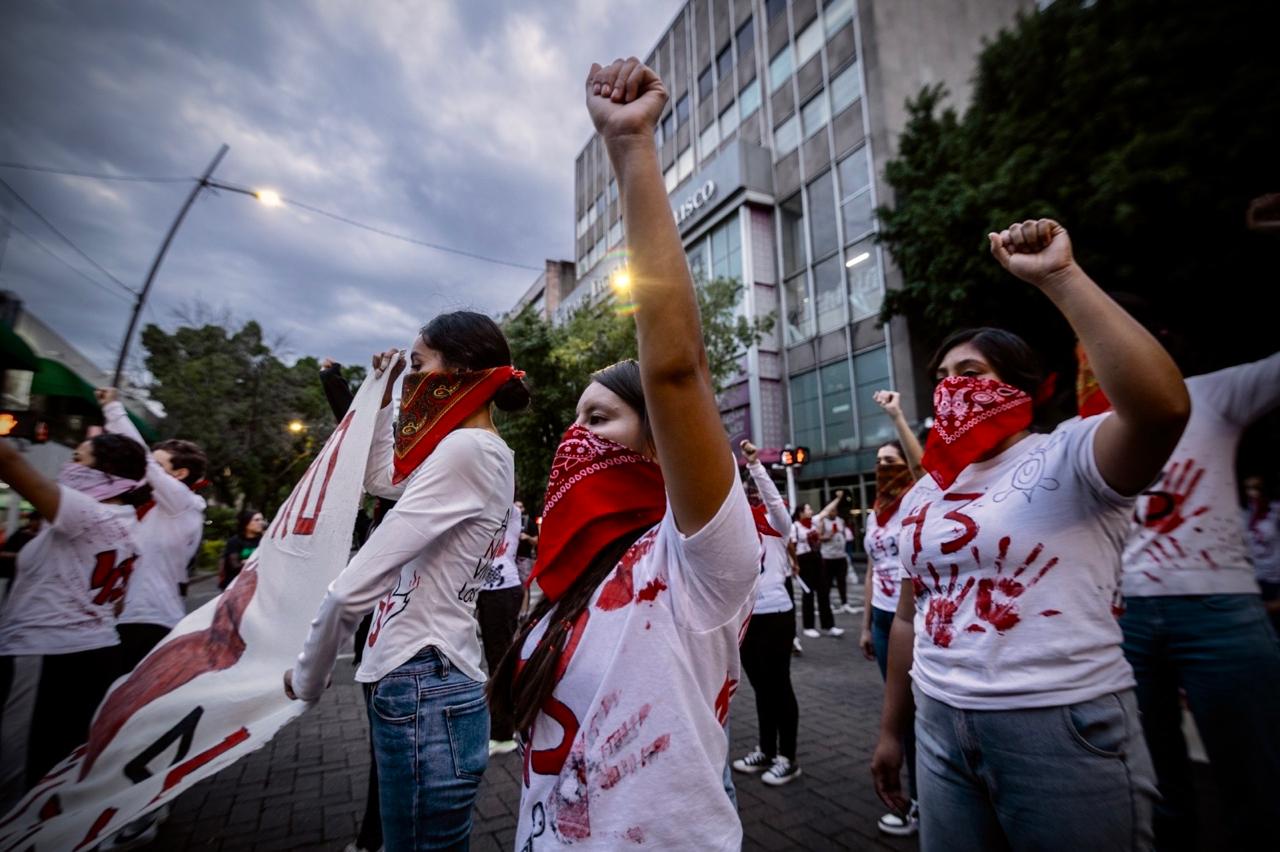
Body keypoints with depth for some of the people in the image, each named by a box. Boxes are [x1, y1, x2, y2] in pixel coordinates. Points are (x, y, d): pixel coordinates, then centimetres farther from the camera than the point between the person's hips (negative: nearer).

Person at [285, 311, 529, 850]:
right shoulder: (480, 452, 10)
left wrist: (307, 678, -3)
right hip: (431, 685, 9)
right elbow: (378, 480, 26)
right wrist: (384, 394, 18)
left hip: (422, 690, -9)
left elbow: (352, 589, -21)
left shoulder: (465, 450, -21)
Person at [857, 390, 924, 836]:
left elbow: (924, 467, -31)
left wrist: (896, 415, -29)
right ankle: (921, 795, 32)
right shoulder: (874, 514, 11)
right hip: (883, 619, 7)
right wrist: (866, 626, 13)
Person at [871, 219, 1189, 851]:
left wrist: (1058, 276, -25)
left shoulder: (1068, 457, -7)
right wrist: (891, 730, 16)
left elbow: (1162, 407, -30)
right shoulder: (921, 496, 10)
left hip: (1063, 725, -5)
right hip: (941, 726, 6)